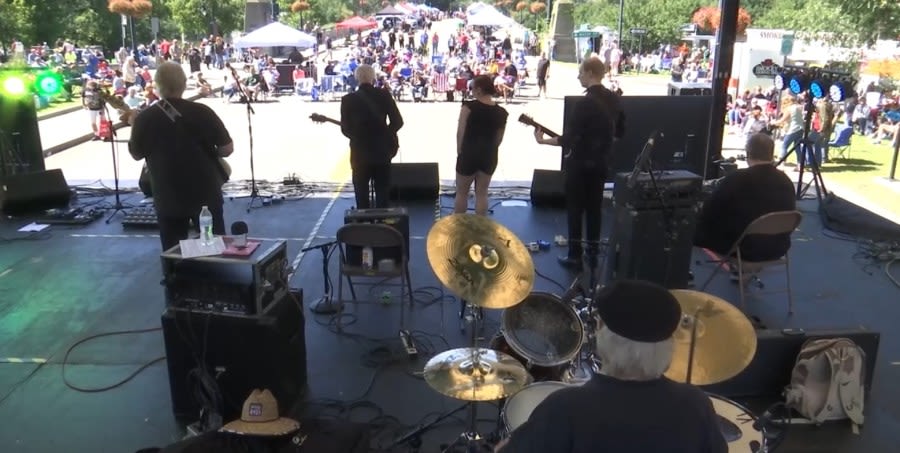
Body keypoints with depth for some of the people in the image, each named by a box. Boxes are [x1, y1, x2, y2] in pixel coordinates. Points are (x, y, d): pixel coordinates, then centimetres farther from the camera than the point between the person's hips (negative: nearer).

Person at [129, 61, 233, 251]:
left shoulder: (144, 118, -8)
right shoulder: (202, 112, -13)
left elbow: (136, 154, 7)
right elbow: (227, 149, -10)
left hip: (168, 198, 1)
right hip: (205, 193, -1)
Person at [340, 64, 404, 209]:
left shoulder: (348, 99, -5)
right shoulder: (384, 95, -3)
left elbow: (345, 129, -3)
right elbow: (398, 121, -3)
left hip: (360, 152, -1)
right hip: (382, 151, 1)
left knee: (362, 195, 8)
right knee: (382, 195, 9)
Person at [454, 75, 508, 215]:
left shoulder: (469, 106, -14)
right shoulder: (501, 112, -1)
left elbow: (460, 133, -11)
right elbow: (498, 139, 4)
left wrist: (460, 151, 1)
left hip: (469, 153, -4)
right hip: (489, 156, 4)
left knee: (461, 192, 13)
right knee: (482, 193, 13)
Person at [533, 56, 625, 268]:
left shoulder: (584, 103, -20)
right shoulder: (615, 99, 3)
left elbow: (568, 139, -22)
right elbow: (620, 132, 14)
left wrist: (543, 140, -11)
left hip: (580, 163, -7)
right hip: (601, 162, 7)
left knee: (575, 209, 3)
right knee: (595, 208, 14)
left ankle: (575, 255, 7)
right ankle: (593, 252, 20)